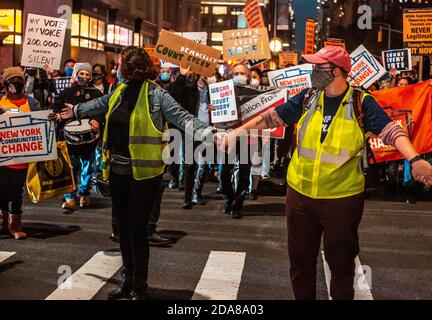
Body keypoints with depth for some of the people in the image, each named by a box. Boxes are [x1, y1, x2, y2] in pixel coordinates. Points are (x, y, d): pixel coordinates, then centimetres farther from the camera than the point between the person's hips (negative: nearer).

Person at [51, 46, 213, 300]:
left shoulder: (155, 94, -13)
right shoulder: (119, 91, 10)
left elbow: (182, 117, -21)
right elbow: (100, 104, 29)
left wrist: (207, 132, -37)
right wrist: (76, 111, 44)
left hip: (143, 172, -7)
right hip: (117, 170, 8)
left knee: (137, 229, -2)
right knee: (123, 227, 15)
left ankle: (139, 288, 14)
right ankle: (128, 280, 31)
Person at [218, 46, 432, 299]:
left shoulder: (361, 103, -9)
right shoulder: (307, 99, 2)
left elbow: (390, 130, -19)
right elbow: (272, 116, 8)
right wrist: (238, 131, 6)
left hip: (343, 197, -3)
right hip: (300, 193, 4)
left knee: (341, 260, 12)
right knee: (301, 258, 16)